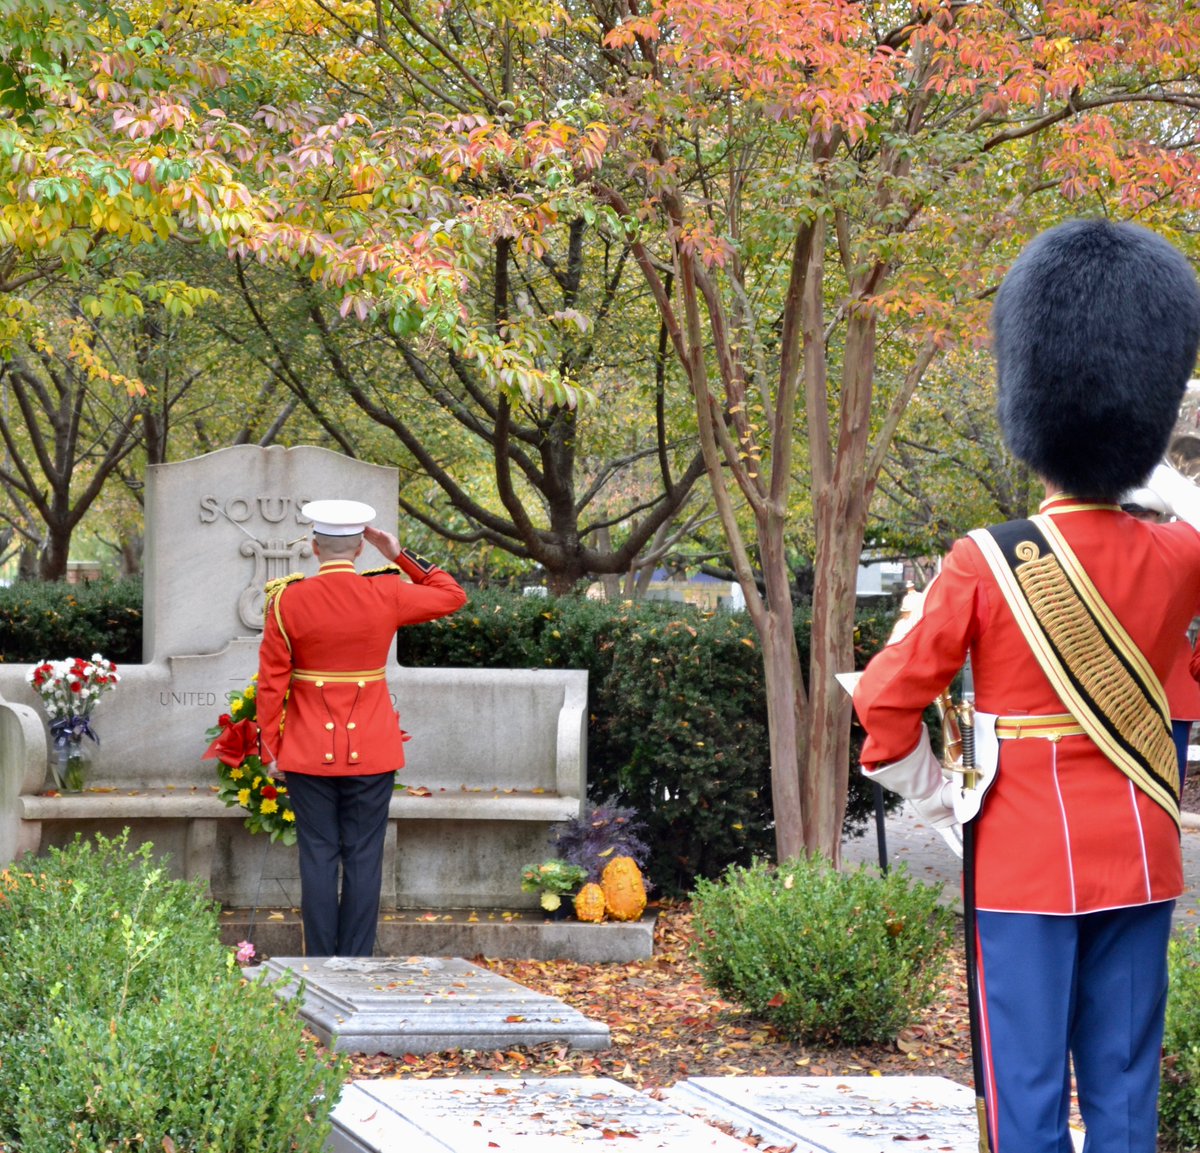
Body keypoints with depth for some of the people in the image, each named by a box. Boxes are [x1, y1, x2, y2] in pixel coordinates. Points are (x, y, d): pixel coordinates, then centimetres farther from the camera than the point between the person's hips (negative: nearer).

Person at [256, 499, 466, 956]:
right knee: (364, 859, 4)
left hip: (309, 752, 0)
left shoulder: (288, 600, -6)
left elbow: (272, 682, -4)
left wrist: (270, 747, 5)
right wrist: (401, 556, 9)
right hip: (372, 751, 0)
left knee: (318, 859, 4)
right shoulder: (387, 595, -5)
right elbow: (452, 596, 12)